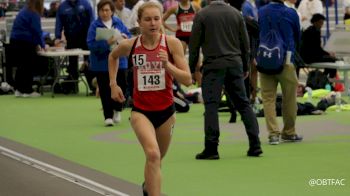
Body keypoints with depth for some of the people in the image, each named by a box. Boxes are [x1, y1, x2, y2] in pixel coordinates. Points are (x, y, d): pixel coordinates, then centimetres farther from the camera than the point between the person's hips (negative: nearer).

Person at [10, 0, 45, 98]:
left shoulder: (24, 11, 17)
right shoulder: (34, 14, -11)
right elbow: (37, 31, -11)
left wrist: (36, 44, 23)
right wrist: (42, 45, 2)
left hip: (14, 41, 8)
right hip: (25, 43, -8)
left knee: (20, 66, 13)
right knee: (29, 66, 0)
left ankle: (18, 90, 14)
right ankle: (27, 91, 3)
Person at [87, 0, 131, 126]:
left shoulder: (118, 23, 4)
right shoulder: (94, 26, -7)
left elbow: (128, 35, 11)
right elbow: (91, 44, -15)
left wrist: (124, 38, -13)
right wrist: (106, 43, -27)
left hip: (119, 61, 3)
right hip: (101, 63, -3)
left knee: (121, 86, 2)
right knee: (105, 90, -1)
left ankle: (117, 109, 28)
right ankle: (108, 116, 9)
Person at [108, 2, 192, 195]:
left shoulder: (172, 43, -10)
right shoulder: (129, 45, -6)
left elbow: (187, 80, -11)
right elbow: (113, 56, 19)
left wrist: (167, 65, -25)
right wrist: (113, 84, 10)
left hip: (165, 110, 2)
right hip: (141, 111, -1)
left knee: (156, 159, 20)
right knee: (153, 154, -26)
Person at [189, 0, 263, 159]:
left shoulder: (202, 15, -2)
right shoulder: (236, 13, 8)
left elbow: (194, 44, -1)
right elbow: (245, 43, 12)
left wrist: (192, 69, 8)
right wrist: (245, 67, 22)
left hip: (213, 65, -4)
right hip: (235, 63, 4)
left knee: (211, 105, -3)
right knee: (243, 103, 8)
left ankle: (211, 149, -9)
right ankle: (255, 145, 6)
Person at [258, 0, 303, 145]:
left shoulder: (260, 12, 1)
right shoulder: (291, 14, -5)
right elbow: (297, 37, 11)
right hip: (286, 62, -2)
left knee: (268, 98, 4)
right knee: (289, 99, 10)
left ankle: (273, 133, -7)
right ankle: (289, 133, 19)